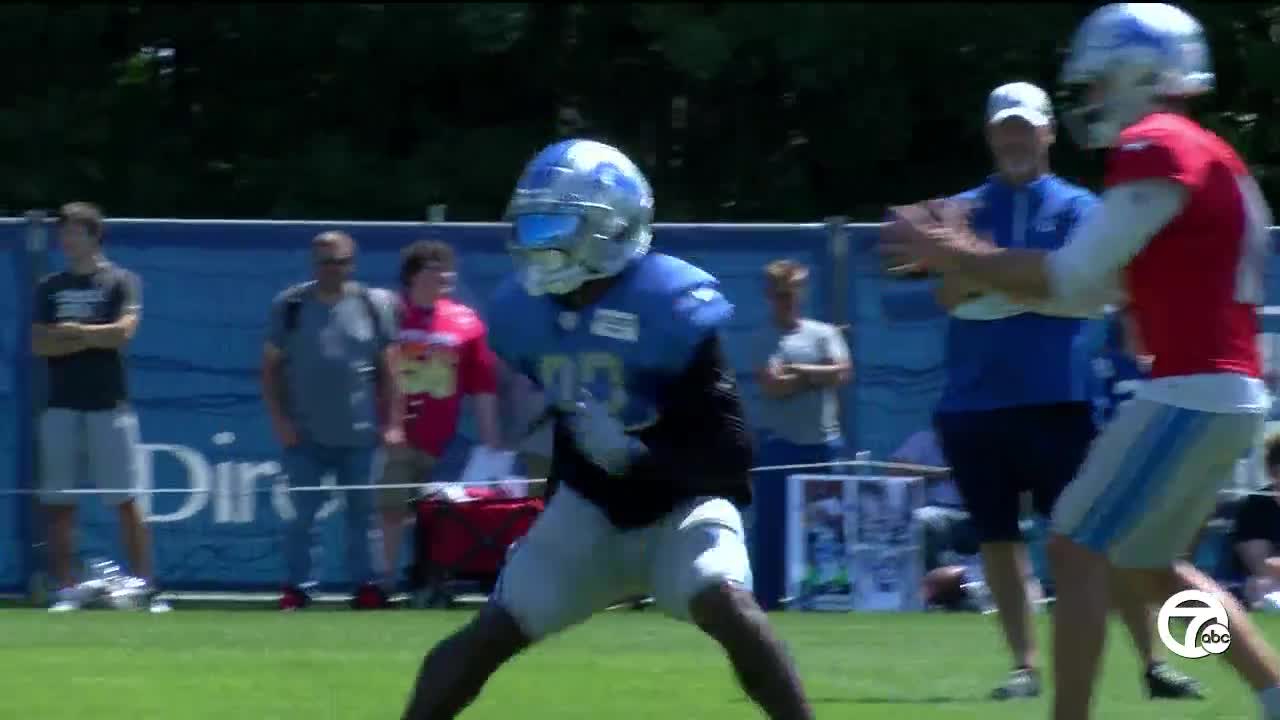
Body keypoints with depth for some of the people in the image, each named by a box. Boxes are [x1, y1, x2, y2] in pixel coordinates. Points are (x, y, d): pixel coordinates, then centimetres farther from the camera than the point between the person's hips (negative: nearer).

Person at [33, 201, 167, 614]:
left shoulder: (120, 282, 2)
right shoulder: (50, 288, 12)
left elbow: (122, 332, -13)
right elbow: (40, 344, 1)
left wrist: (73, 331, -5)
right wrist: (92, 340, -8)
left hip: (108, 405, -4)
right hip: (61, 407, 4)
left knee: (125, 501, -5)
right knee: (59, 502, 2)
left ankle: (144, 585, -3)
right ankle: (66, 589, 5)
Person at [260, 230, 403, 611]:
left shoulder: (374, 305, 4)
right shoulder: (291, 305, 2)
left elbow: (388, 369, 6)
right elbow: (271, 368, 4)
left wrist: (393, 422, 0)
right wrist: (279, 419, -4)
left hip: (358, 435, 1)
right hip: (305, 436, -1)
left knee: (362, 513, 4)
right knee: (302, 515, -2)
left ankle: (367, 585, 10)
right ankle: (296, 587, 3)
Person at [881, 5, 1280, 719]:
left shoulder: (1158, 150, -11)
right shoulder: (1203, 156, 20)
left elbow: (1074, 277, -12)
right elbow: (1093, 288, 21)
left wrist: (960, 260, -2)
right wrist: (974, 262, 15)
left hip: (1194, 393, -10)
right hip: (1222, 391, 10)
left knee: (1078, 549, -7)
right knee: (1148, 565, 19)